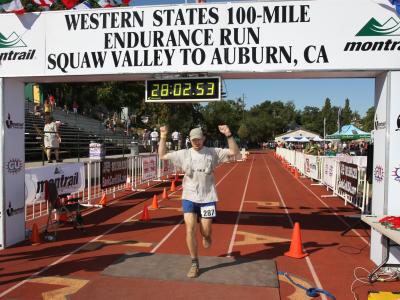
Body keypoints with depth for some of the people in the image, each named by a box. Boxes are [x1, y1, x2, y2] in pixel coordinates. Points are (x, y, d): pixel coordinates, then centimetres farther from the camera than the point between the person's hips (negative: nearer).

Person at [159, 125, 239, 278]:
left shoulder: (213, 152, -2)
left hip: (207, 198, -1)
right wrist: (163, 137, -4)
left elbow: (234, 152, -8)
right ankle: (194, 264, 12)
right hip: (189, 197, 1)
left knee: (205, 231, 5)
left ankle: (206, 235, 46)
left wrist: (228, 135, -21)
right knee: (190, 230, -5)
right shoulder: (183, 154, 2)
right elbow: (162, 156, 6)